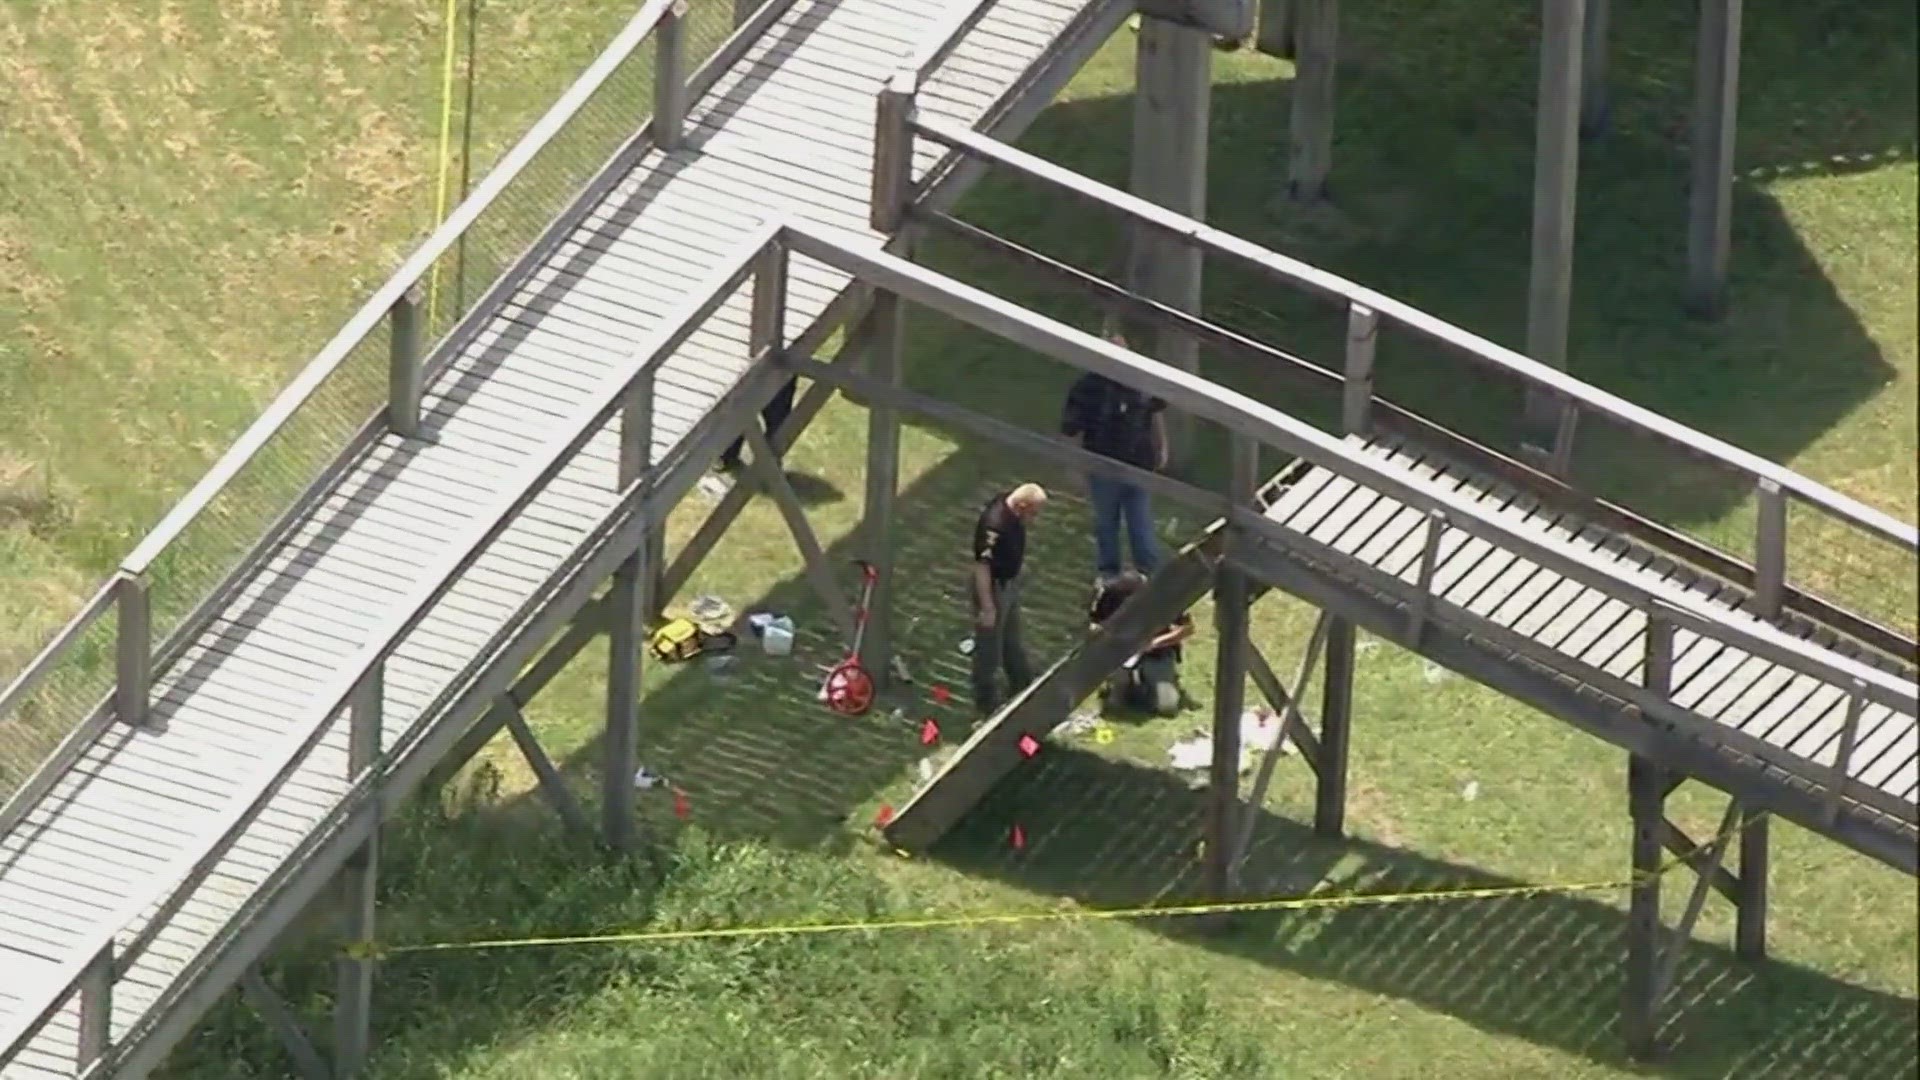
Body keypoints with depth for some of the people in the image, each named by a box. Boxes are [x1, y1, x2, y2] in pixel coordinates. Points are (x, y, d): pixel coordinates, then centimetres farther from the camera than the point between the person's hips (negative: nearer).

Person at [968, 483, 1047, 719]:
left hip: (1009, 582, 9)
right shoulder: (995, 525, -36)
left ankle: (1022, 688, 48)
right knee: (989, 647, 8)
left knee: (1012, 641, 28)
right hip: (991, 586, -9)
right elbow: (982, 566, -32)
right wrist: (987, 607, -28)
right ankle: (987, 706, 24)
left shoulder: (1011, 506, -8)